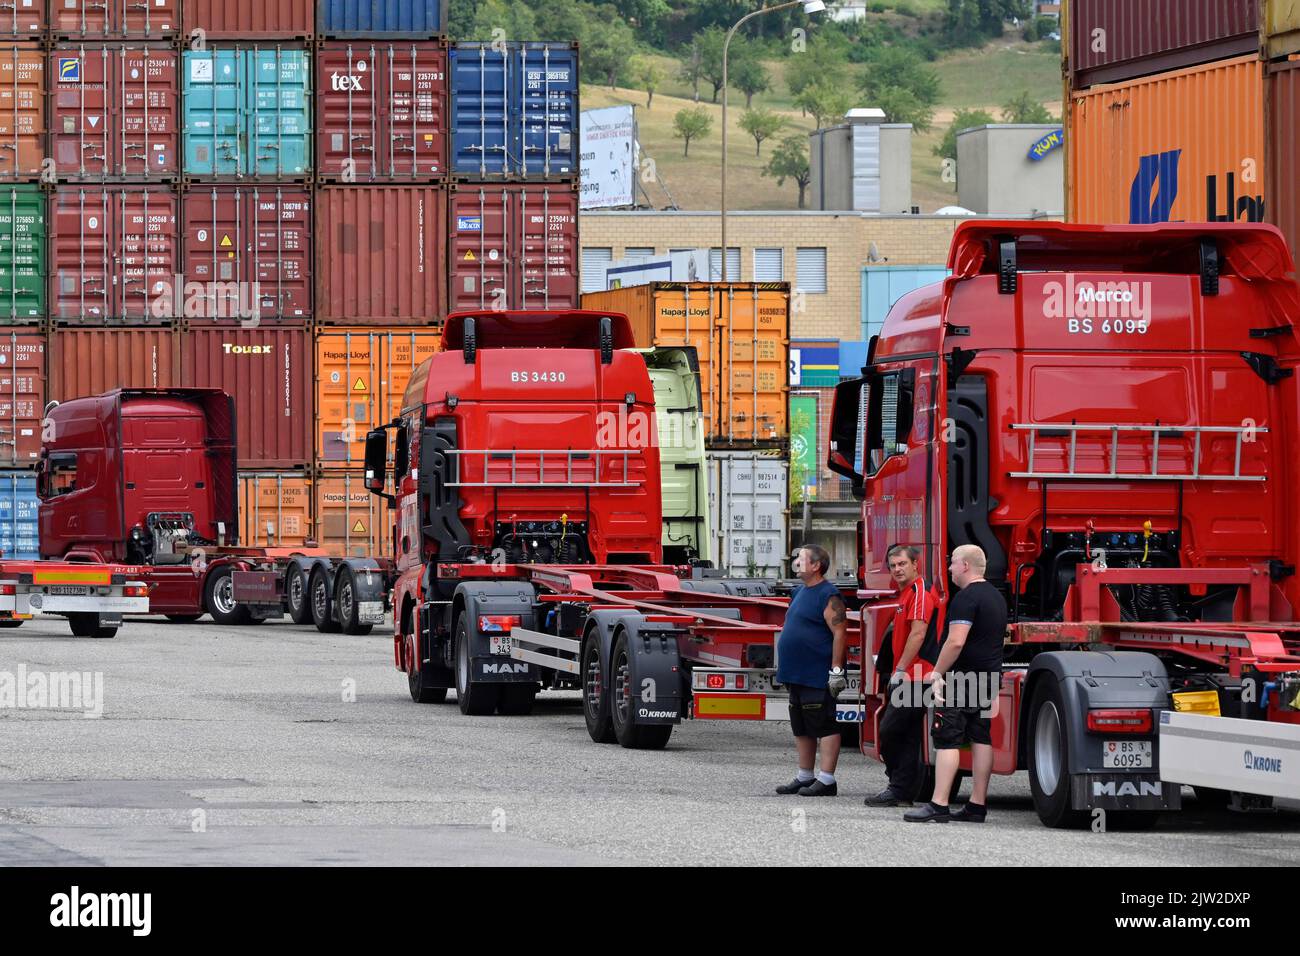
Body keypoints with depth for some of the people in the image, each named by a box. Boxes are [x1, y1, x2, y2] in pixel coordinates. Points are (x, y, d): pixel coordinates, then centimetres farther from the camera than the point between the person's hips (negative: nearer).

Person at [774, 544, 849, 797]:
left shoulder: (828, 596, -12)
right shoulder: (799, 592, 17)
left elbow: (839, 633, -17)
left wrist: (836, 670, -22)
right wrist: (783, 668, 22)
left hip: (818, 677, -10)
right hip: (797, 676, 10)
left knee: (824, 727, -7)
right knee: (801, 729, 14)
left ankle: (826, 780, -7)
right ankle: (805, 777, 22)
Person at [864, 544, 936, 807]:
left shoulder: (920, 591, -12)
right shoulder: (906, 593, 21)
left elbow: (918, 633, -21)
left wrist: (901, 670, -19)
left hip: (913, 677, -10)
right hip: (908, 678, 10)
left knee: (890, 731, -11)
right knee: (908, 736, 9)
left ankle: (899, 790, -6)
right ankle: (902, 792, 11)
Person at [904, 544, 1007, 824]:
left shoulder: (966, 597, -15)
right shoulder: (996, 597, 16)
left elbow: (956, 641, -24)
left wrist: (937, 672, -16)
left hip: (963, 678, -9)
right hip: (990, 677, 9)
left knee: (947, 740, -8)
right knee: (981, 739, 9)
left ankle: (939, 805, -13)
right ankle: (977, 805, 9)